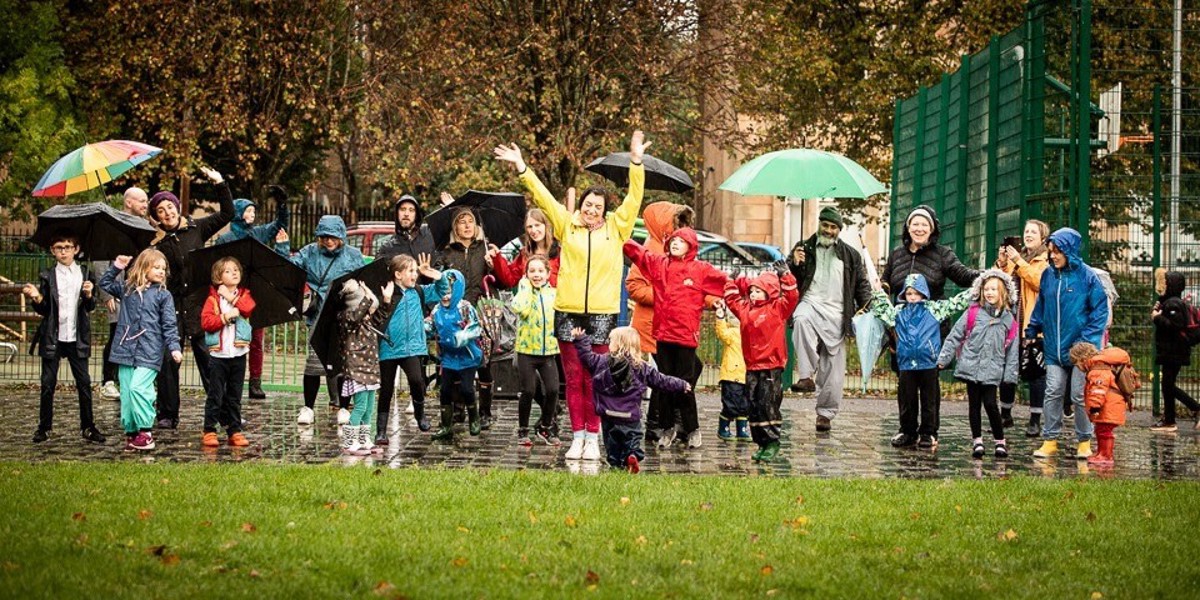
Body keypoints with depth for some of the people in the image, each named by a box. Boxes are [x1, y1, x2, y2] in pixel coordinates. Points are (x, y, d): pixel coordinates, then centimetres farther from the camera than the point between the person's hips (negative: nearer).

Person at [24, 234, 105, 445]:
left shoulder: (85, 274, 6)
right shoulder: (47, 277, 4)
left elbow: (91, 307, 5)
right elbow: (43, 309, 3)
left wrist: (88, 295, -15)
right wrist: (37, 298, -17)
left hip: (77, 338, 1)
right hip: (52, 338, -1)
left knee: (84, 382, 1)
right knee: (48, 383, 1)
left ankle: (88, 427, 8)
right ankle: (44, 427, 9)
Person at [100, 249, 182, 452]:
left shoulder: (164, 295, 2)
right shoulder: (127, 289, 12)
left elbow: (169, 325, 1)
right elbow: (105, 283, 25)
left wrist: (174, 347, -8)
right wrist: (116, 267, 12)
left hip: (150, 353, -4)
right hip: (126, 350, 4)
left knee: (138, 388, -18)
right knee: (126, 393, 5)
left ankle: (144, 431, -10)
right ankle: (131, 431, 13)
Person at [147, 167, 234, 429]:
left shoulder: (196, 228, 6)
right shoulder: (155, 242, 1)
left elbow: (227, 215, 9)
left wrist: (220, 184, 3)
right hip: (171, 307, 0)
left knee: (209, 360, 3)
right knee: (168, 363, 2)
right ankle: (168, 415, 10)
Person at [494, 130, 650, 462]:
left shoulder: (616, 228, 9)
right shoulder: (567, 226, 11)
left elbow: (634, 198, 4)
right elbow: (543, 196, 10)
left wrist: (636, 163, -5)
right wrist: (522, 168, 6)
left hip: (602, 313, -1)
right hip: (568, 312, 1)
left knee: (594, 380, 0)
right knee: (573, 379, 4)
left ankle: (593, 438, 5)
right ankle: (577, 436, 10)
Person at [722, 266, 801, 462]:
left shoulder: (777, 309, -2)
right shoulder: (745, 309, 14)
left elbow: (792, 297, -13)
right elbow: (732, 299, 27)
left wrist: (785, 276, -16)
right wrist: (732, 282, 21)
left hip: (771, 367, -6)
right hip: (751, 367, 6)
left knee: (768, 405, -8)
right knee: (754, 406, 6)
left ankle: (772, 442, -2)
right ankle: (761, 442, 12)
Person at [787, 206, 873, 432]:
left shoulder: (851, 255, 18)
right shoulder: (804, 248, 14)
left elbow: (862, 284, 21)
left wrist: (865, 307, 5)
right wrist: (795, 265, -9)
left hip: (836, 313, 2)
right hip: (810, 302, -2)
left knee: (833, 367, -1)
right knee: (802, 320, -40)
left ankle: (826, 413, 9)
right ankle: (806, 375, -38)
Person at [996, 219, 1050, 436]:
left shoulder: (1047, 260, -1)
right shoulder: (1015, 257, 19)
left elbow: (1039, 282, -18)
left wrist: (1019, 262, -19)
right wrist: (1002, 262, -5)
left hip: (1034, 325, -6)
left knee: (1034, 373, -4)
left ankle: (1035, 421, 2)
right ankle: (1005, 415, 24)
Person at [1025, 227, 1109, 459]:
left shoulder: (1087, 276, -8)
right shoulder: (1049, 275, 5)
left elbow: (1100, 311, -7)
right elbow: (1040, 307, 15)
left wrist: (1087, 340, -15)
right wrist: (1031, 331, 8)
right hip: (1054, 349, 4)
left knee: (1080, 396, 3)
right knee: (1053, 394, 3)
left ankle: (1084, 442, 15)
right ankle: (1049, 440, 9)